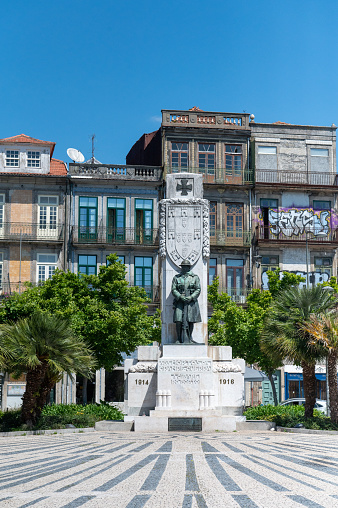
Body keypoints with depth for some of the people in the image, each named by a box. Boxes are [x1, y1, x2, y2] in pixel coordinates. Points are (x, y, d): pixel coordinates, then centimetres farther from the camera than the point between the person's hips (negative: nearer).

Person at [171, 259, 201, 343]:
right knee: (178, 321, -9)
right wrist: (180, 297, -13)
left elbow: (198, 289, 4)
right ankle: (179, 339, 0)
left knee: (190, 321, 0)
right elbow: (173, 289, 3)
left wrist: (191, 297, -12)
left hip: (191, 301, 0)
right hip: (179, 302, 0)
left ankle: (189, 338, 11)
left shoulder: (195, 277, 10)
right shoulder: (176, 277, 11)